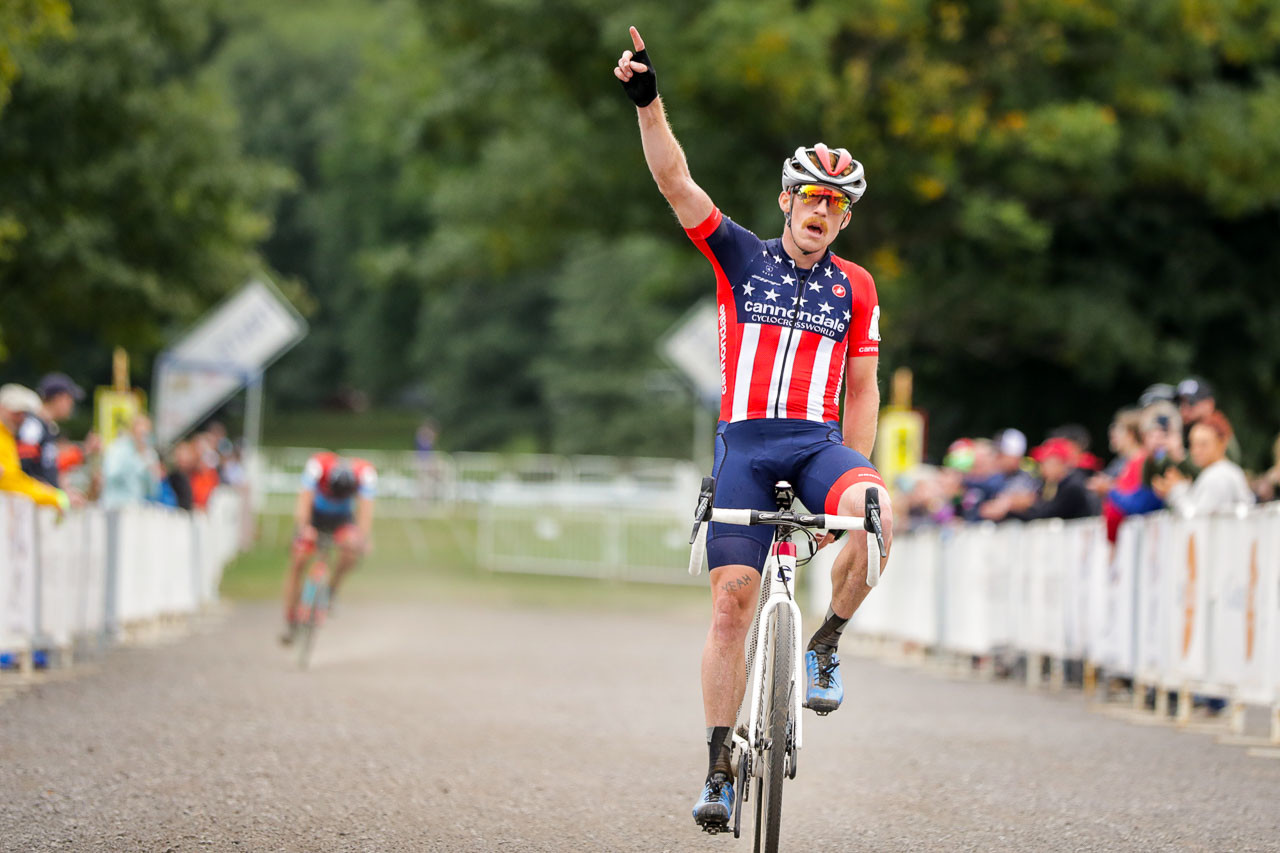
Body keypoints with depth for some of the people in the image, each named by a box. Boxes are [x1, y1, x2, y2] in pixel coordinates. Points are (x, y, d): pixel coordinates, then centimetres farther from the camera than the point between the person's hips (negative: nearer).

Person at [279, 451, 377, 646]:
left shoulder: (366, 474, -31)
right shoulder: (318, 466, -33)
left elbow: (365, 509, -35)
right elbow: (304, 500, -39)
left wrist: (363, 538, -51)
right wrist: (303, 528, -55)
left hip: (342, 519, 0)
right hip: (315, 515, 0)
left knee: (352, 547, -29)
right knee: (298, 561, -11)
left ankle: (332, 588, -5)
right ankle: (290, 621, -1)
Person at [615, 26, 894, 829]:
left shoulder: (855, 288, 11)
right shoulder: (742, 257, 7)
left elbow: (862, 391, 13)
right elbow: (675, 180, -4)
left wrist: (854, 476, 4)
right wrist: (648, 99, -16)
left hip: (818, 442, 1)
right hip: (744, 440, -1)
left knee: (877, 513, -33)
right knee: (733, 598, -8)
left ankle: (826, 644, -9)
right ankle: (719, 768, 1)